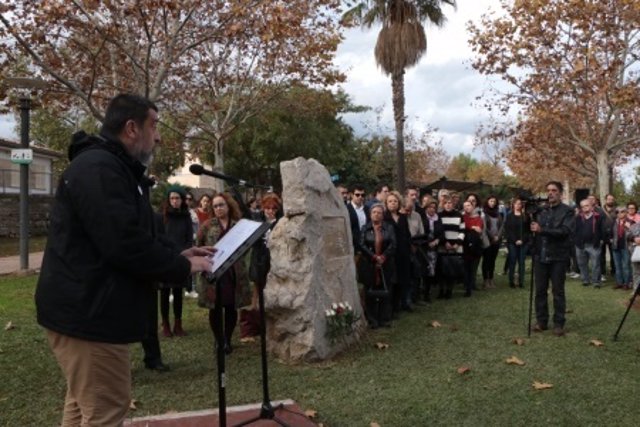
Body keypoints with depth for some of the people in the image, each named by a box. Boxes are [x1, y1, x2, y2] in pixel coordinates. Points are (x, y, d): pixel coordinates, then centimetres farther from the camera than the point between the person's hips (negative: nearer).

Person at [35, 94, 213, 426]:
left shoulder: (110, 167, 17)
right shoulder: (99, 169, -19)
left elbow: (136, 236, 21)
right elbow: (127, 245, -27)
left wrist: (178, 254, 9)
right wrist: (183, 267, -14)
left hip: (86, 309, 11)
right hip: (89, 314, -11)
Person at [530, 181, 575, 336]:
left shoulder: (567, 211, -1)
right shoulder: (542, 211, 14)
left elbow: (565, 231, -16)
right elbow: (535, 230, 15)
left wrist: (542, 230, -22)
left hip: (558, 257, -4)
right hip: (541, 256, 4)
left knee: (558, 291, 3)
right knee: (540, 290, 8)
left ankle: (559, 324, 11)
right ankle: (541, 321, 18)